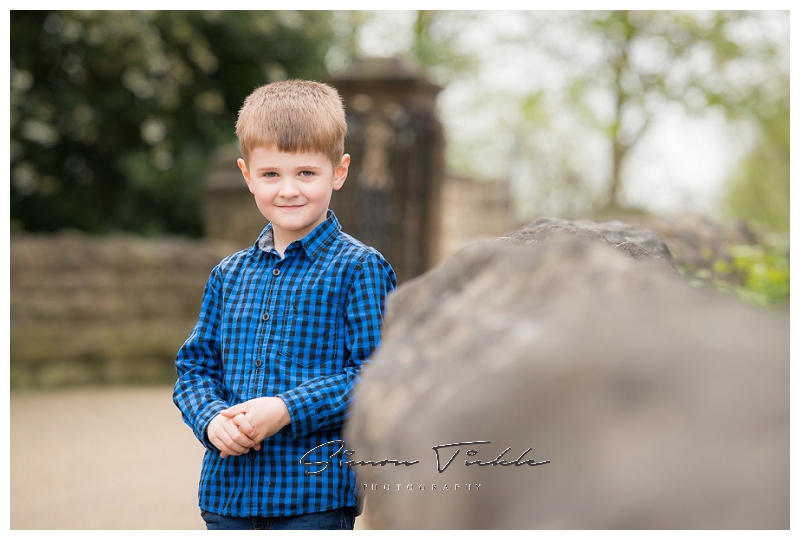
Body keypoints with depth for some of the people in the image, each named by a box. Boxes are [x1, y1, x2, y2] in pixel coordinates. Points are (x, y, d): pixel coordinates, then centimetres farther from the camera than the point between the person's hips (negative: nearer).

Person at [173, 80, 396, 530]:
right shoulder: (229, 276, 12)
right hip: (227, 490, 5)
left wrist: (287, 410, -20)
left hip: (315, 491, -5)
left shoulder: (358, 269, -6)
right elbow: (196, 366, 13)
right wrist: (212, 419, -8)